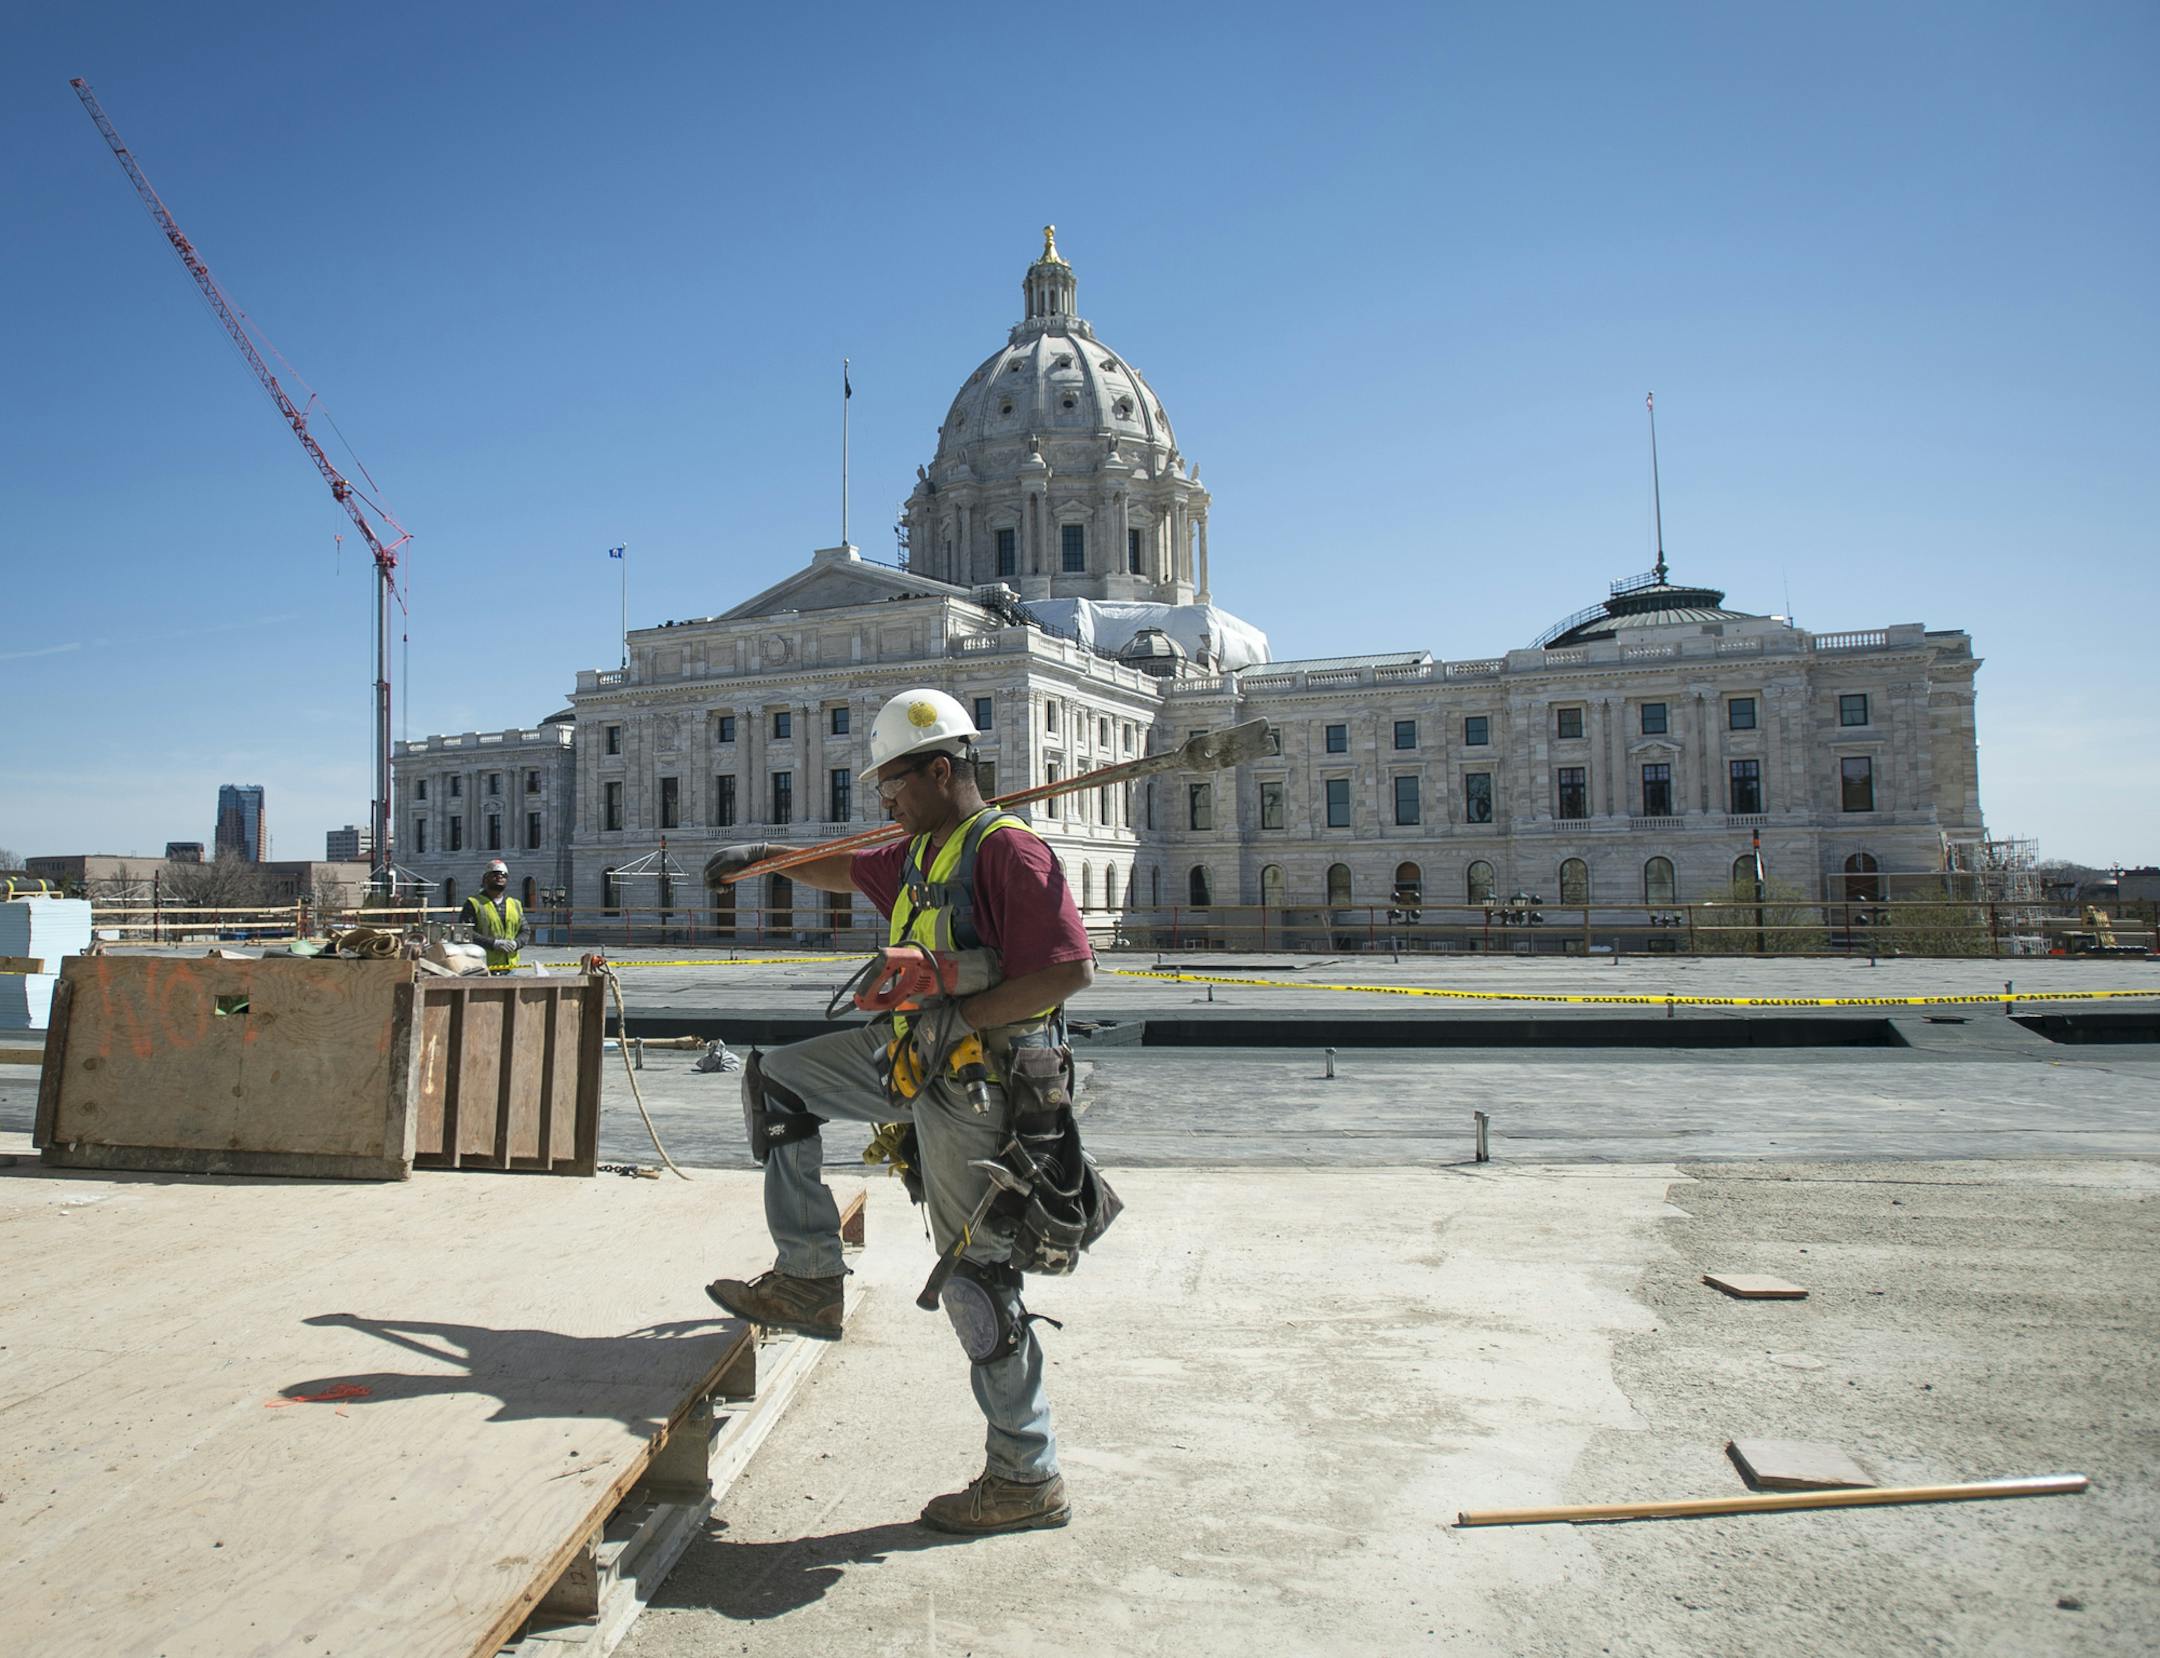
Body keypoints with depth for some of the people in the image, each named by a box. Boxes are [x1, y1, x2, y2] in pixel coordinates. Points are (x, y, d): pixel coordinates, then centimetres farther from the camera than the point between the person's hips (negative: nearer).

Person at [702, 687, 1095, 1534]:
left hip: (972, 1080, -10)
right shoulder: (920, 852, 12)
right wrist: (762, 857, 25)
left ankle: (1027, 1479, 12)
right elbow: (846, 869, 32)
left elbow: (1069, 969, -25)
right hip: (916, 1056, 10)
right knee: (777, 1077, 16)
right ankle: (810, 1280, 16)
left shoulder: (1007, 850, -18)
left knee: (976, 1275, -3)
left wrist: (956, 1020, -24)